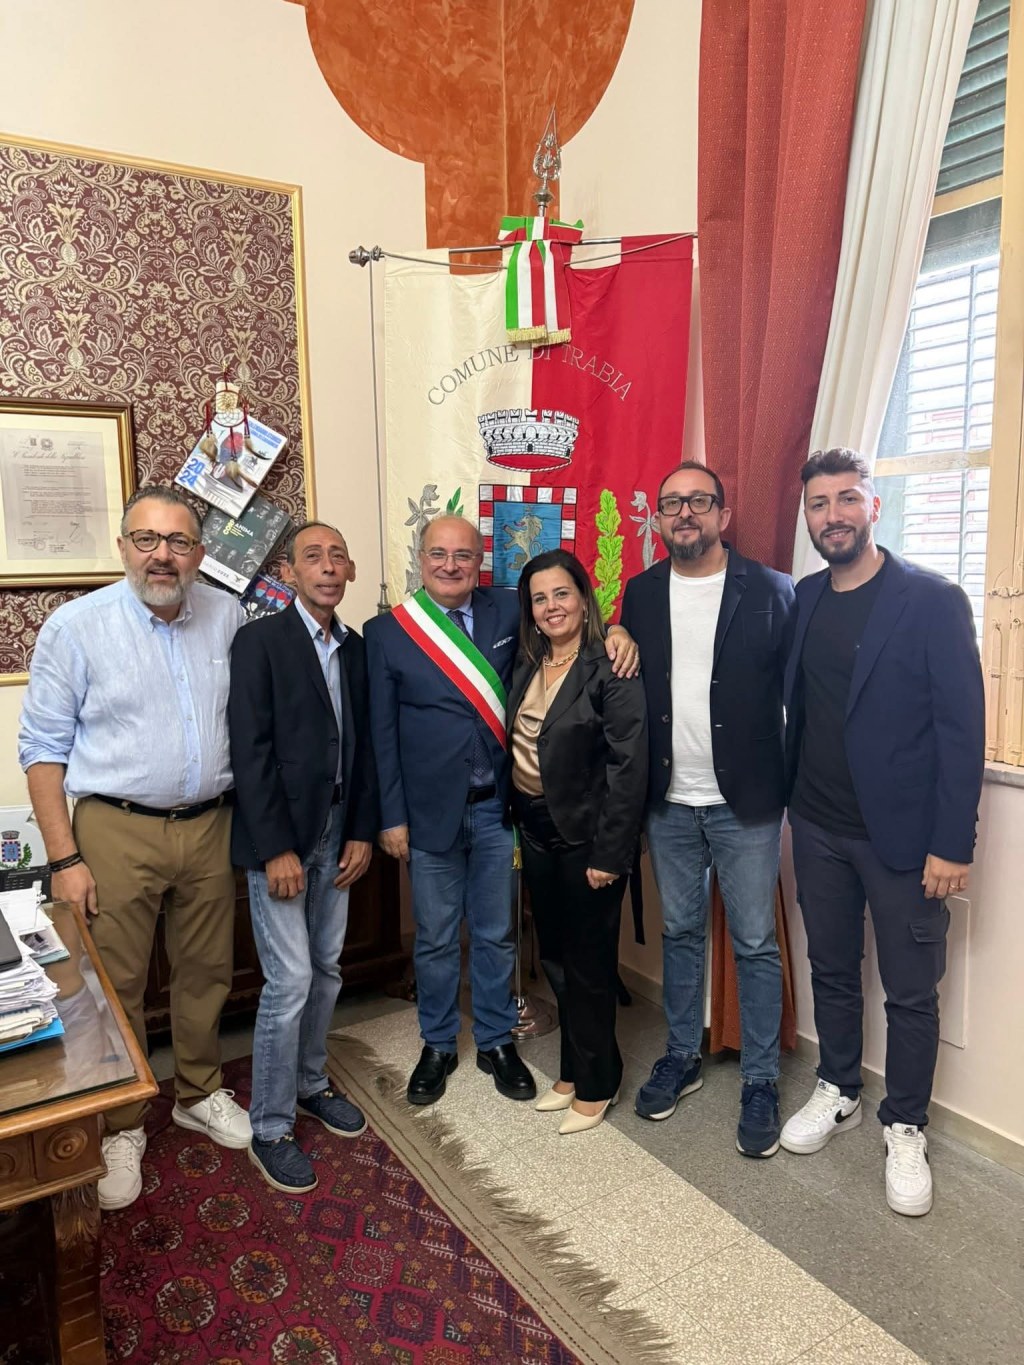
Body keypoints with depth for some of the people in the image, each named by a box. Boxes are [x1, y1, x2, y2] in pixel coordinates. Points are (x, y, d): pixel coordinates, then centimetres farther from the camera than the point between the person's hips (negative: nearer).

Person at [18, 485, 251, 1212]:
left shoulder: (229, 617, 1)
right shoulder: (76, 626, -8)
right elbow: (44, 749, -5)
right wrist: (64, 859, -8)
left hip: (211, 826, 3)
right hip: (118, 831, -3)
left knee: (207, 972, 16)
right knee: (115, 986, 8)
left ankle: (200, 1093, 38)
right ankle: (120, 1127, 29)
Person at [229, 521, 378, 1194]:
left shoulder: (356, 648, 7)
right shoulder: (259, 640, -10)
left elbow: (363, 746, 9)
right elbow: (251, 752, -15)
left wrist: (363, 832, 4)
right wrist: (277, 849, -17)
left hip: (338, 834, 6)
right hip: (280, 837, -6)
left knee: (327, 969, 15)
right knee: (290, 980, -2)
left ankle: (310, 1082, 37)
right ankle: (270, 1127, 16)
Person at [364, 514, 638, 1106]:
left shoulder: (507, 611, 0)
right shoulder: (387, 632, -4)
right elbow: (382, 734, -3)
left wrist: (615, 632, -10)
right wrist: (392, 817, -5)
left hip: (497, 807, 1)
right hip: (431, 809, -1)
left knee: (496, 934, 15)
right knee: (436, 939, 14)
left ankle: (497, 1041, 35)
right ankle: (438, 1046, 35)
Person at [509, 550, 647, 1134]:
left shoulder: (611, 670, -15)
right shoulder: (527, 666, 7)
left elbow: (628, 767, -18)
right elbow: (514, 746, 9)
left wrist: (609, 854, -19)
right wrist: (515, 824, 4)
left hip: (586, 837, -7)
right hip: (537, 830, 7)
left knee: (588, 965, 7)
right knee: (556, 958, 18)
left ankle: (596, 1084, 28)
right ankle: (573, 1070, 36)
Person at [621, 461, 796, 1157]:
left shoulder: (770, 590, -6)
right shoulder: (641, 593, 4)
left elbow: (795, 691, -5)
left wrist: (795, 784, -10)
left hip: (745, 800, -3)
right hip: (669, 800, 3)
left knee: (756, 943, 7)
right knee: (680, 931, 17)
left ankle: (761, 1081, 24)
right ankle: (683, 1055, 35)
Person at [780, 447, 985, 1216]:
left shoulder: (933, 601, -12)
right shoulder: (802, 600, 4)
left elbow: (963, 728, -13)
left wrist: (952, 845, -15)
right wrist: (788, 801, 2)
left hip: (901, 835, -4)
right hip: (819, 828, 5)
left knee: (911, 993, 9)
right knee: (832, 971, 18)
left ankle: (905, 1130, 29)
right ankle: (838, 1095, 38)